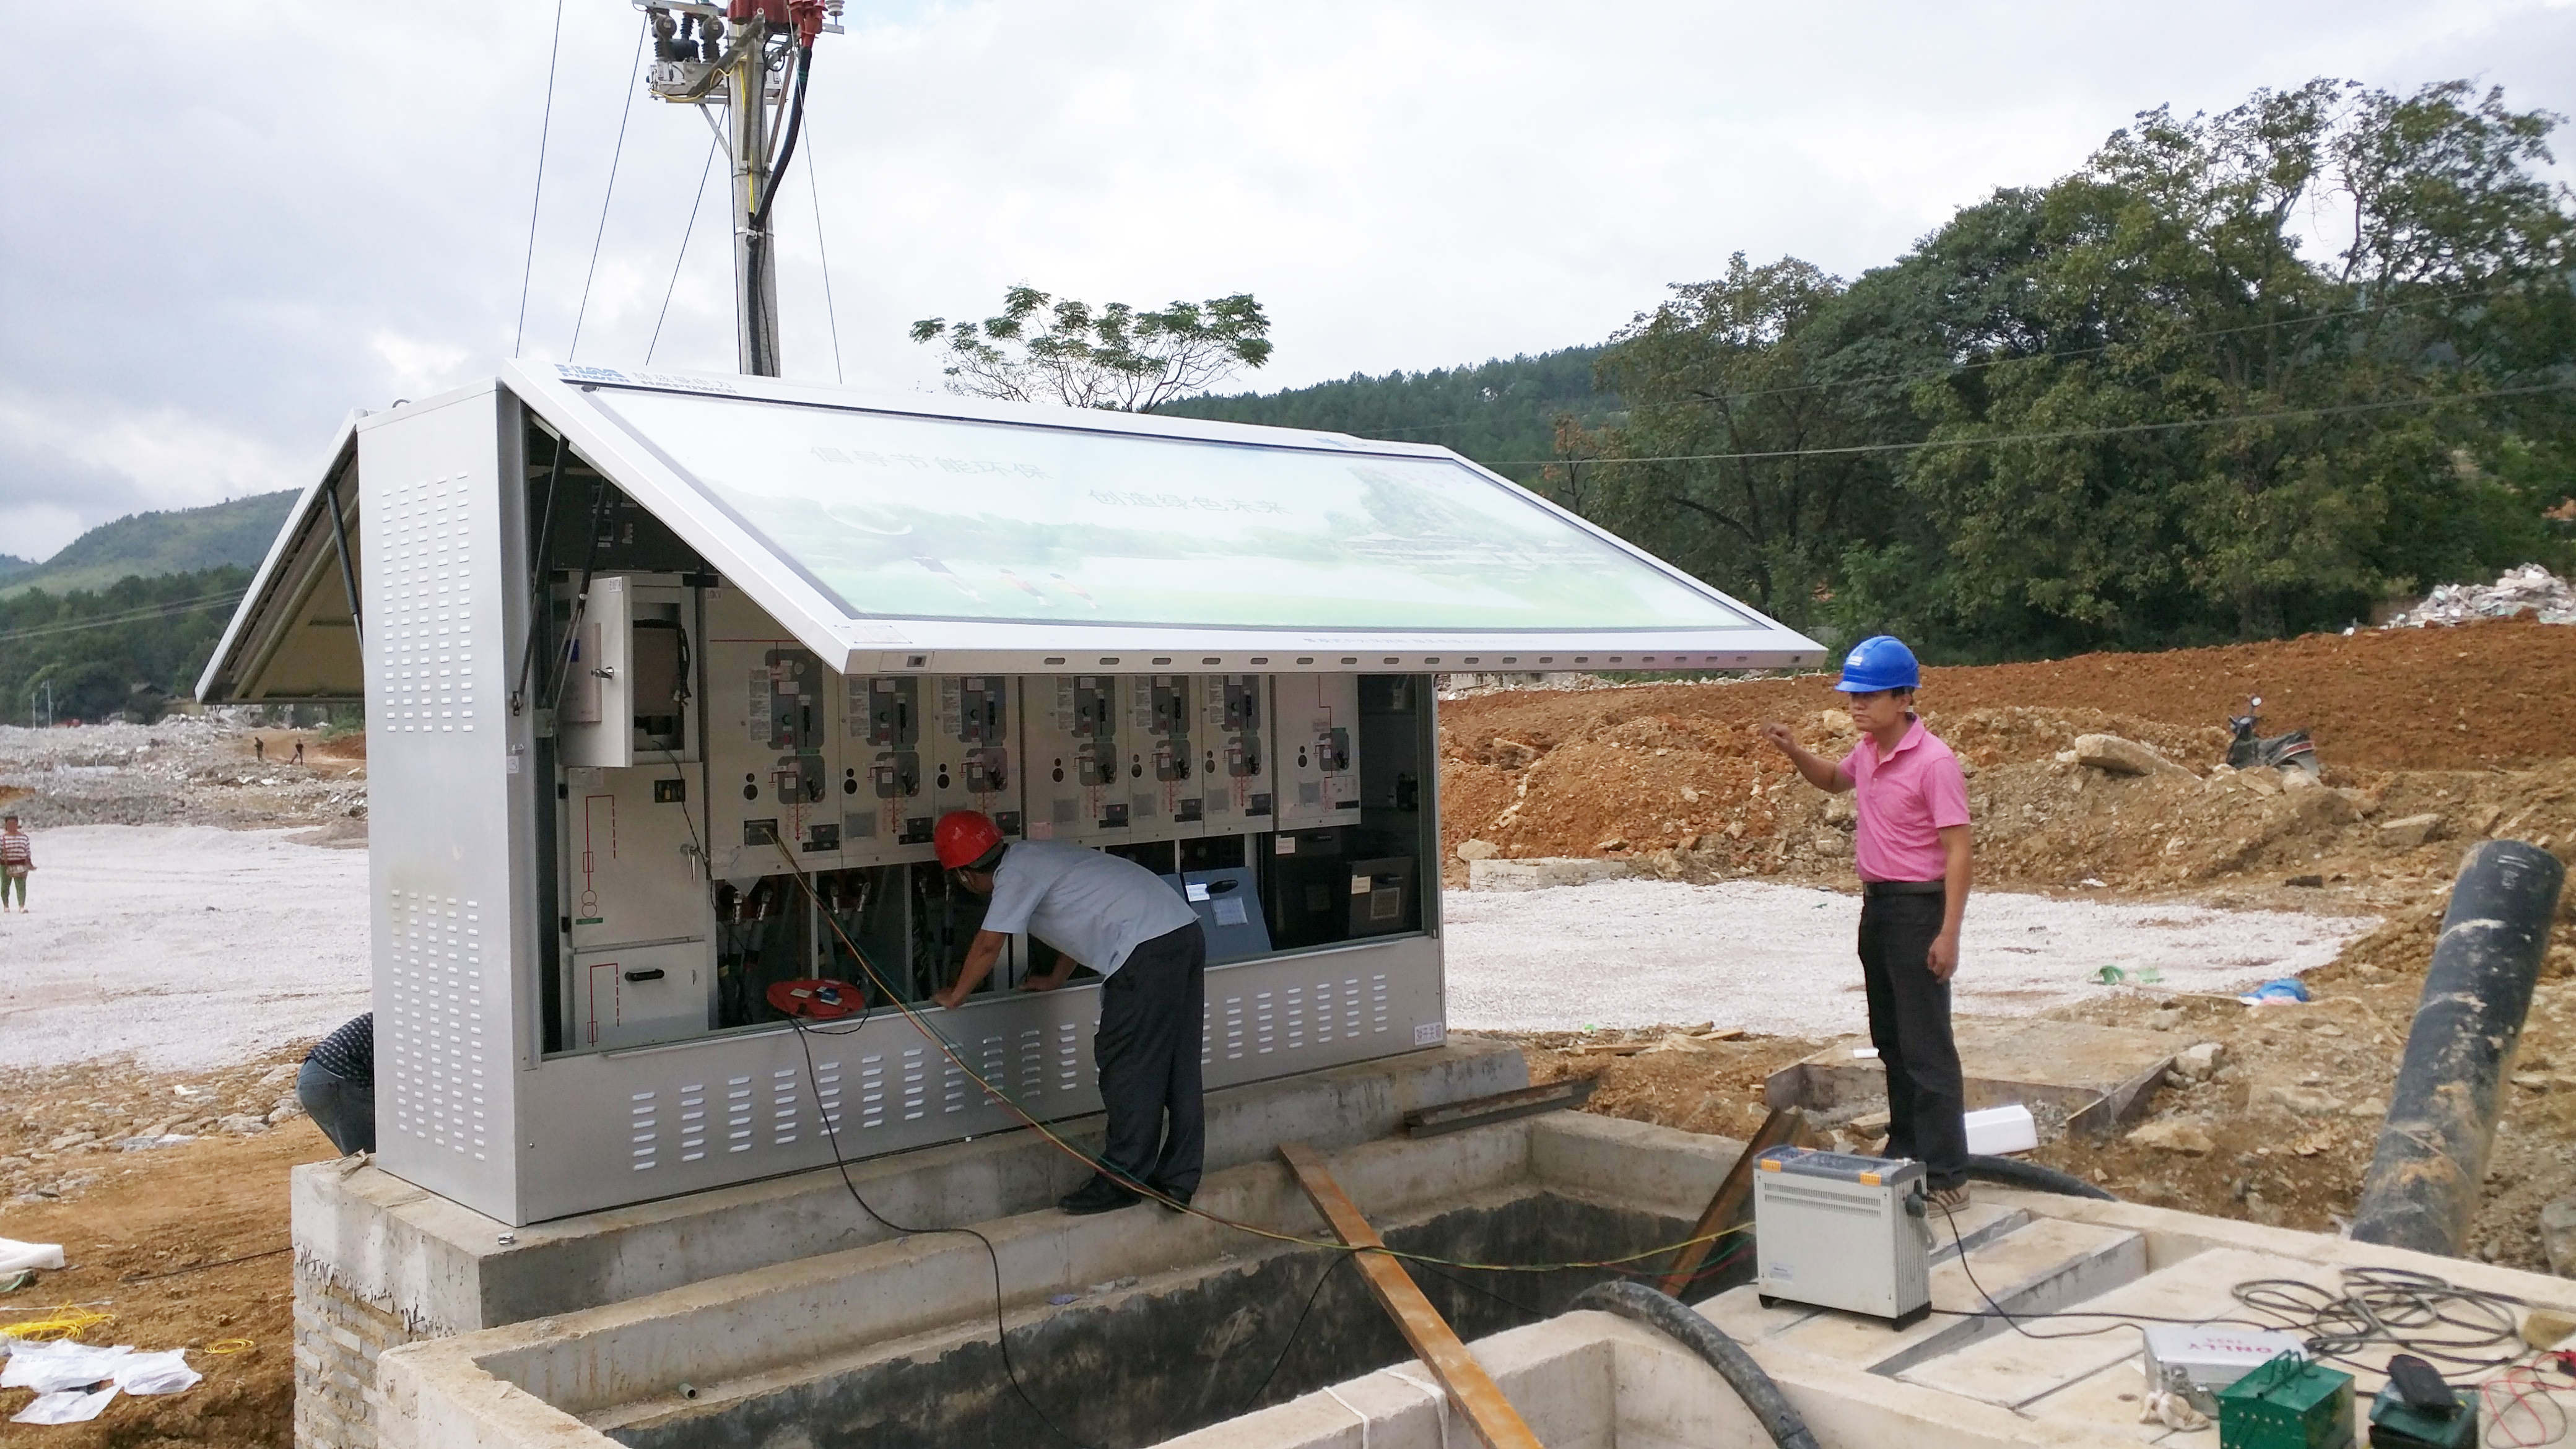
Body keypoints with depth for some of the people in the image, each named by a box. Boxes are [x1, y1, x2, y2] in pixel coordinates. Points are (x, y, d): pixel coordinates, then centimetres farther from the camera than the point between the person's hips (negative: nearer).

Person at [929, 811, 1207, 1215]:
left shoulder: (1016, 873, -4)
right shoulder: (1036, 857, 24)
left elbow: (988, 947, -1)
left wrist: (953, 996, 15)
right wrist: (1054, 980, 46)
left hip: (1149, 951, -9)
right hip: (1186, 934, 9)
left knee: (1126, 1068, -1)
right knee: (1176, 1069, 11)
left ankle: (1121, 1181, 6)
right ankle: (1177, 1182, 17)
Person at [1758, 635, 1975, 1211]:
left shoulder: (1934, 761, -18)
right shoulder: (1868, 752, 7)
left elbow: (1957, 850, -19)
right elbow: (1834, 780, 30)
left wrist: (1949, 933, -23)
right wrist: (1794, 753, 10)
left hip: (1918, 906, -9)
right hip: (1876, 903, 9)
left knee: (1926, 1045, -7)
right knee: (1890, 1040, 16)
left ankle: (1946, 1175, -2)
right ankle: (1905, 1152, 27)